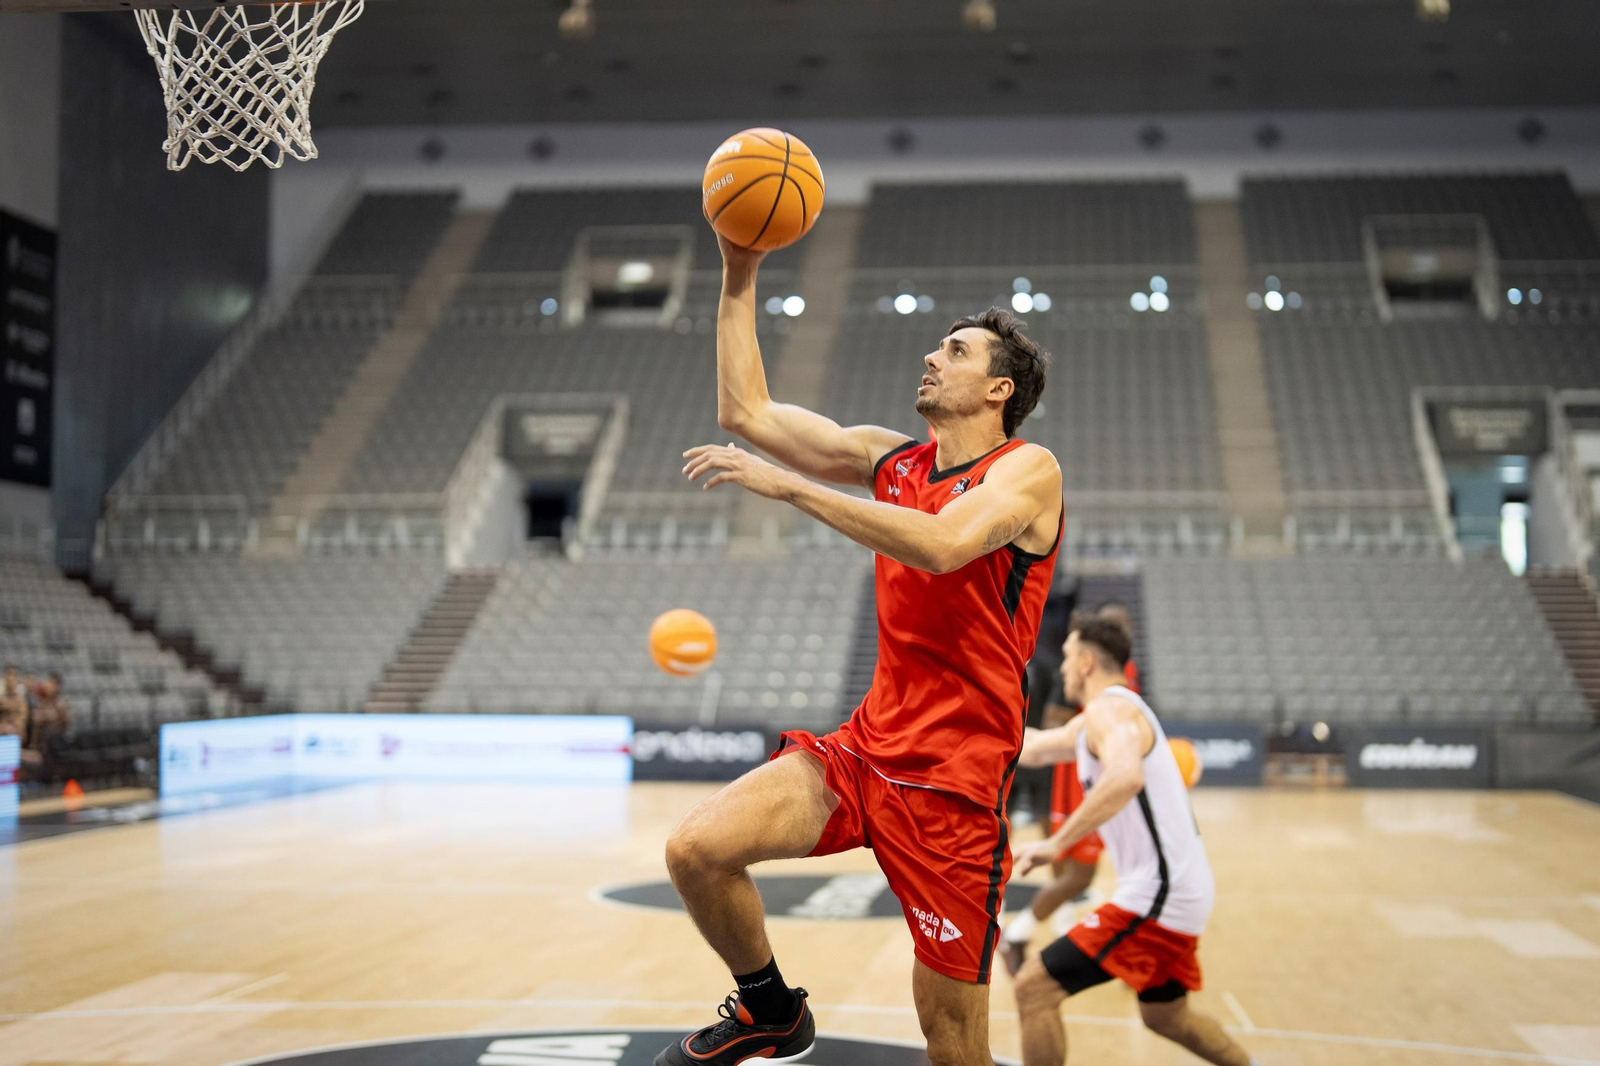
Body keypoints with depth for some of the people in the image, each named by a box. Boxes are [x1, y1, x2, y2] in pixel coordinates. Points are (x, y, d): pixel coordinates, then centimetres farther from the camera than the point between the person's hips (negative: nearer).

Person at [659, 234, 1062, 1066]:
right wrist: (740, 277, 6)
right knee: (697, 850, -15)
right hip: (866, 745, 6)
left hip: (954, 778, -5)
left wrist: (787, 485, -26)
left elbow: (942, 544, -29)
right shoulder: (889, 458, 12)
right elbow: (746, 413, 10)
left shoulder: (1027, 469, -8)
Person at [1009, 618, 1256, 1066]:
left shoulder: (1109, 708, -15)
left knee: (1034, 987, -10)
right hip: (1181, 894, 11)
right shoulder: (1091, 722, 17)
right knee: (1165, 1015, 29)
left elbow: (1126, 777, -36)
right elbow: (1032, 749, 30)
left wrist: (1056, 843, -35)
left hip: (1156, 895, -11)